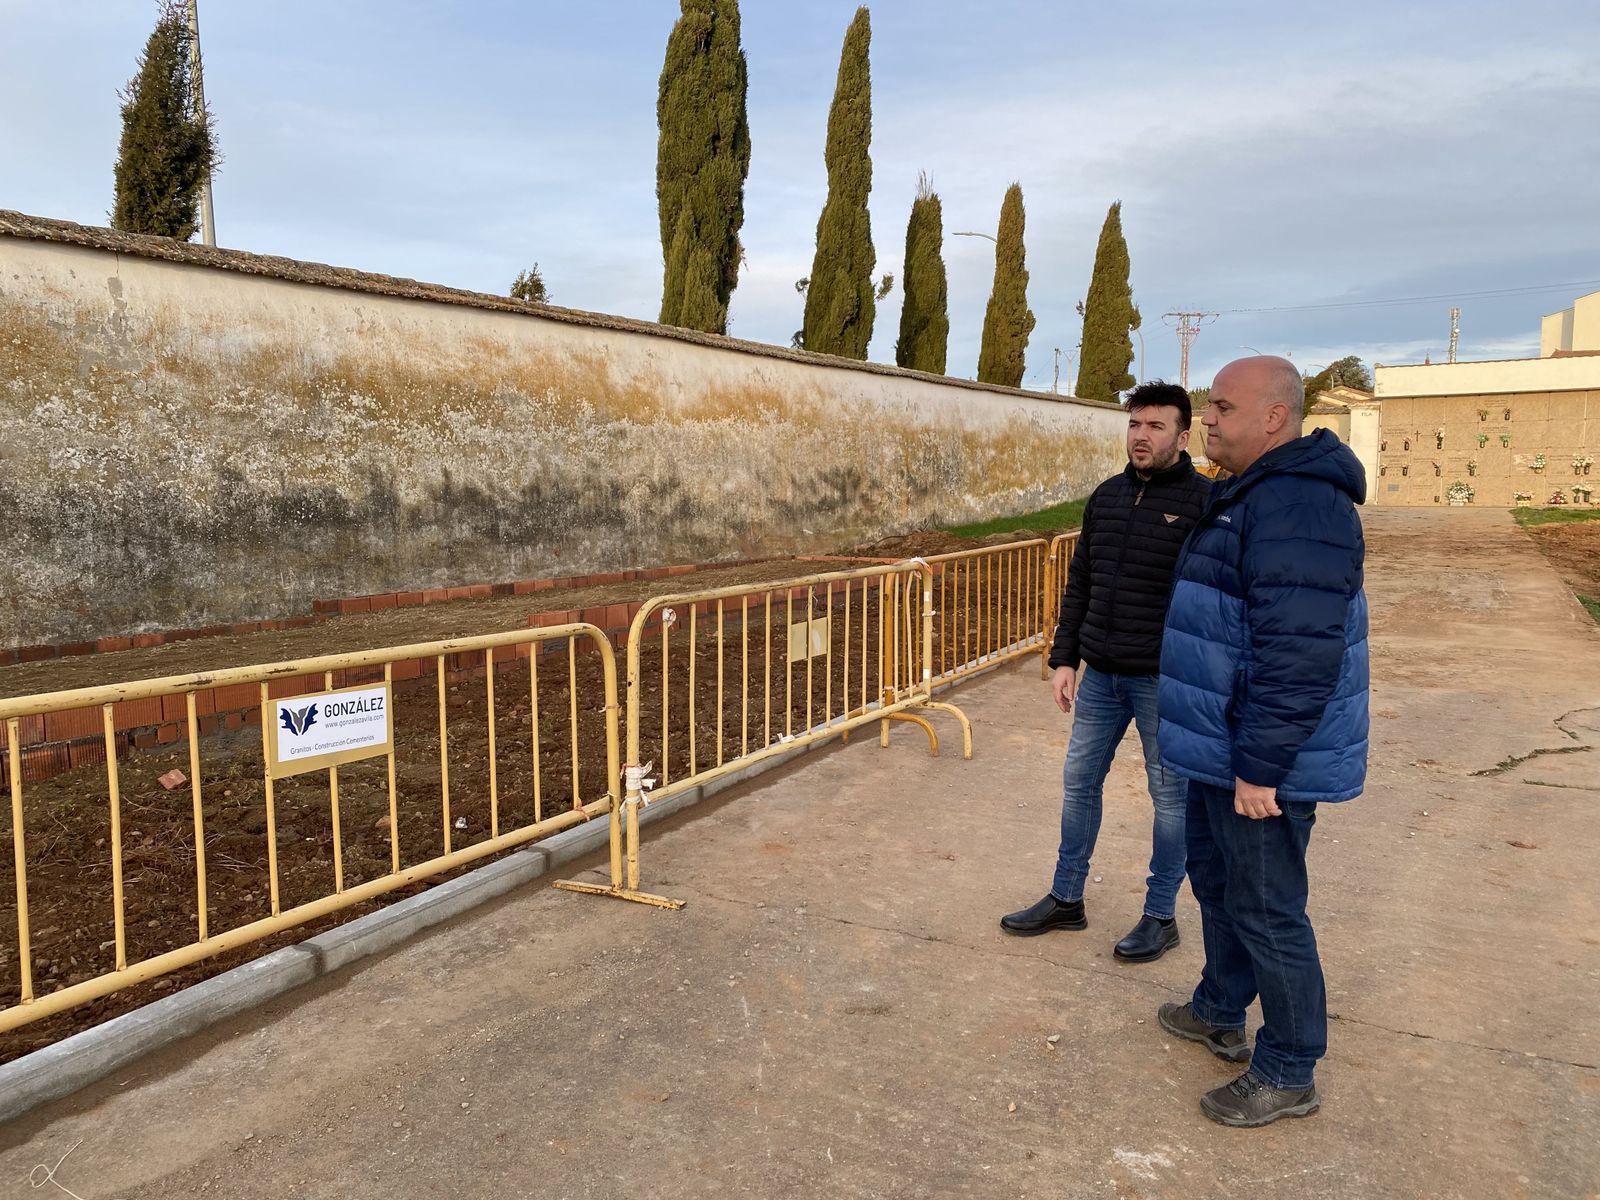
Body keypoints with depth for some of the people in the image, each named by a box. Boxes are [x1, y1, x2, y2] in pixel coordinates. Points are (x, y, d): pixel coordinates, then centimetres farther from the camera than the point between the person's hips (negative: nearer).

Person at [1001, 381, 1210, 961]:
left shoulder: (1203, 502, -10)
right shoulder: (1107, 496, 8)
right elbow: (1079, 584, 13)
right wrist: (1064, 659, 9)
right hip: (1100, 675, 6)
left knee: (1170, 795, 8)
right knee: (1079, 782, 13)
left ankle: (1160, 916, 24)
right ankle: (1066, 899, 29)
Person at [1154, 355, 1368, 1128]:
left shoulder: (1296, 505, -23)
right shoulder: (1251, 495, 12)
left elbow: (1300, 652, -28)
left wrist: (1261, 764, -26)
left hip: (1263, 755, -11)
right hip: (1225, 745, 11)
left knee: (1264, 908, 3)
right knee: (1215, 877, 23)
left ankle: (1288, 1075, 21)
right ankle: (1221, 1013, 42)